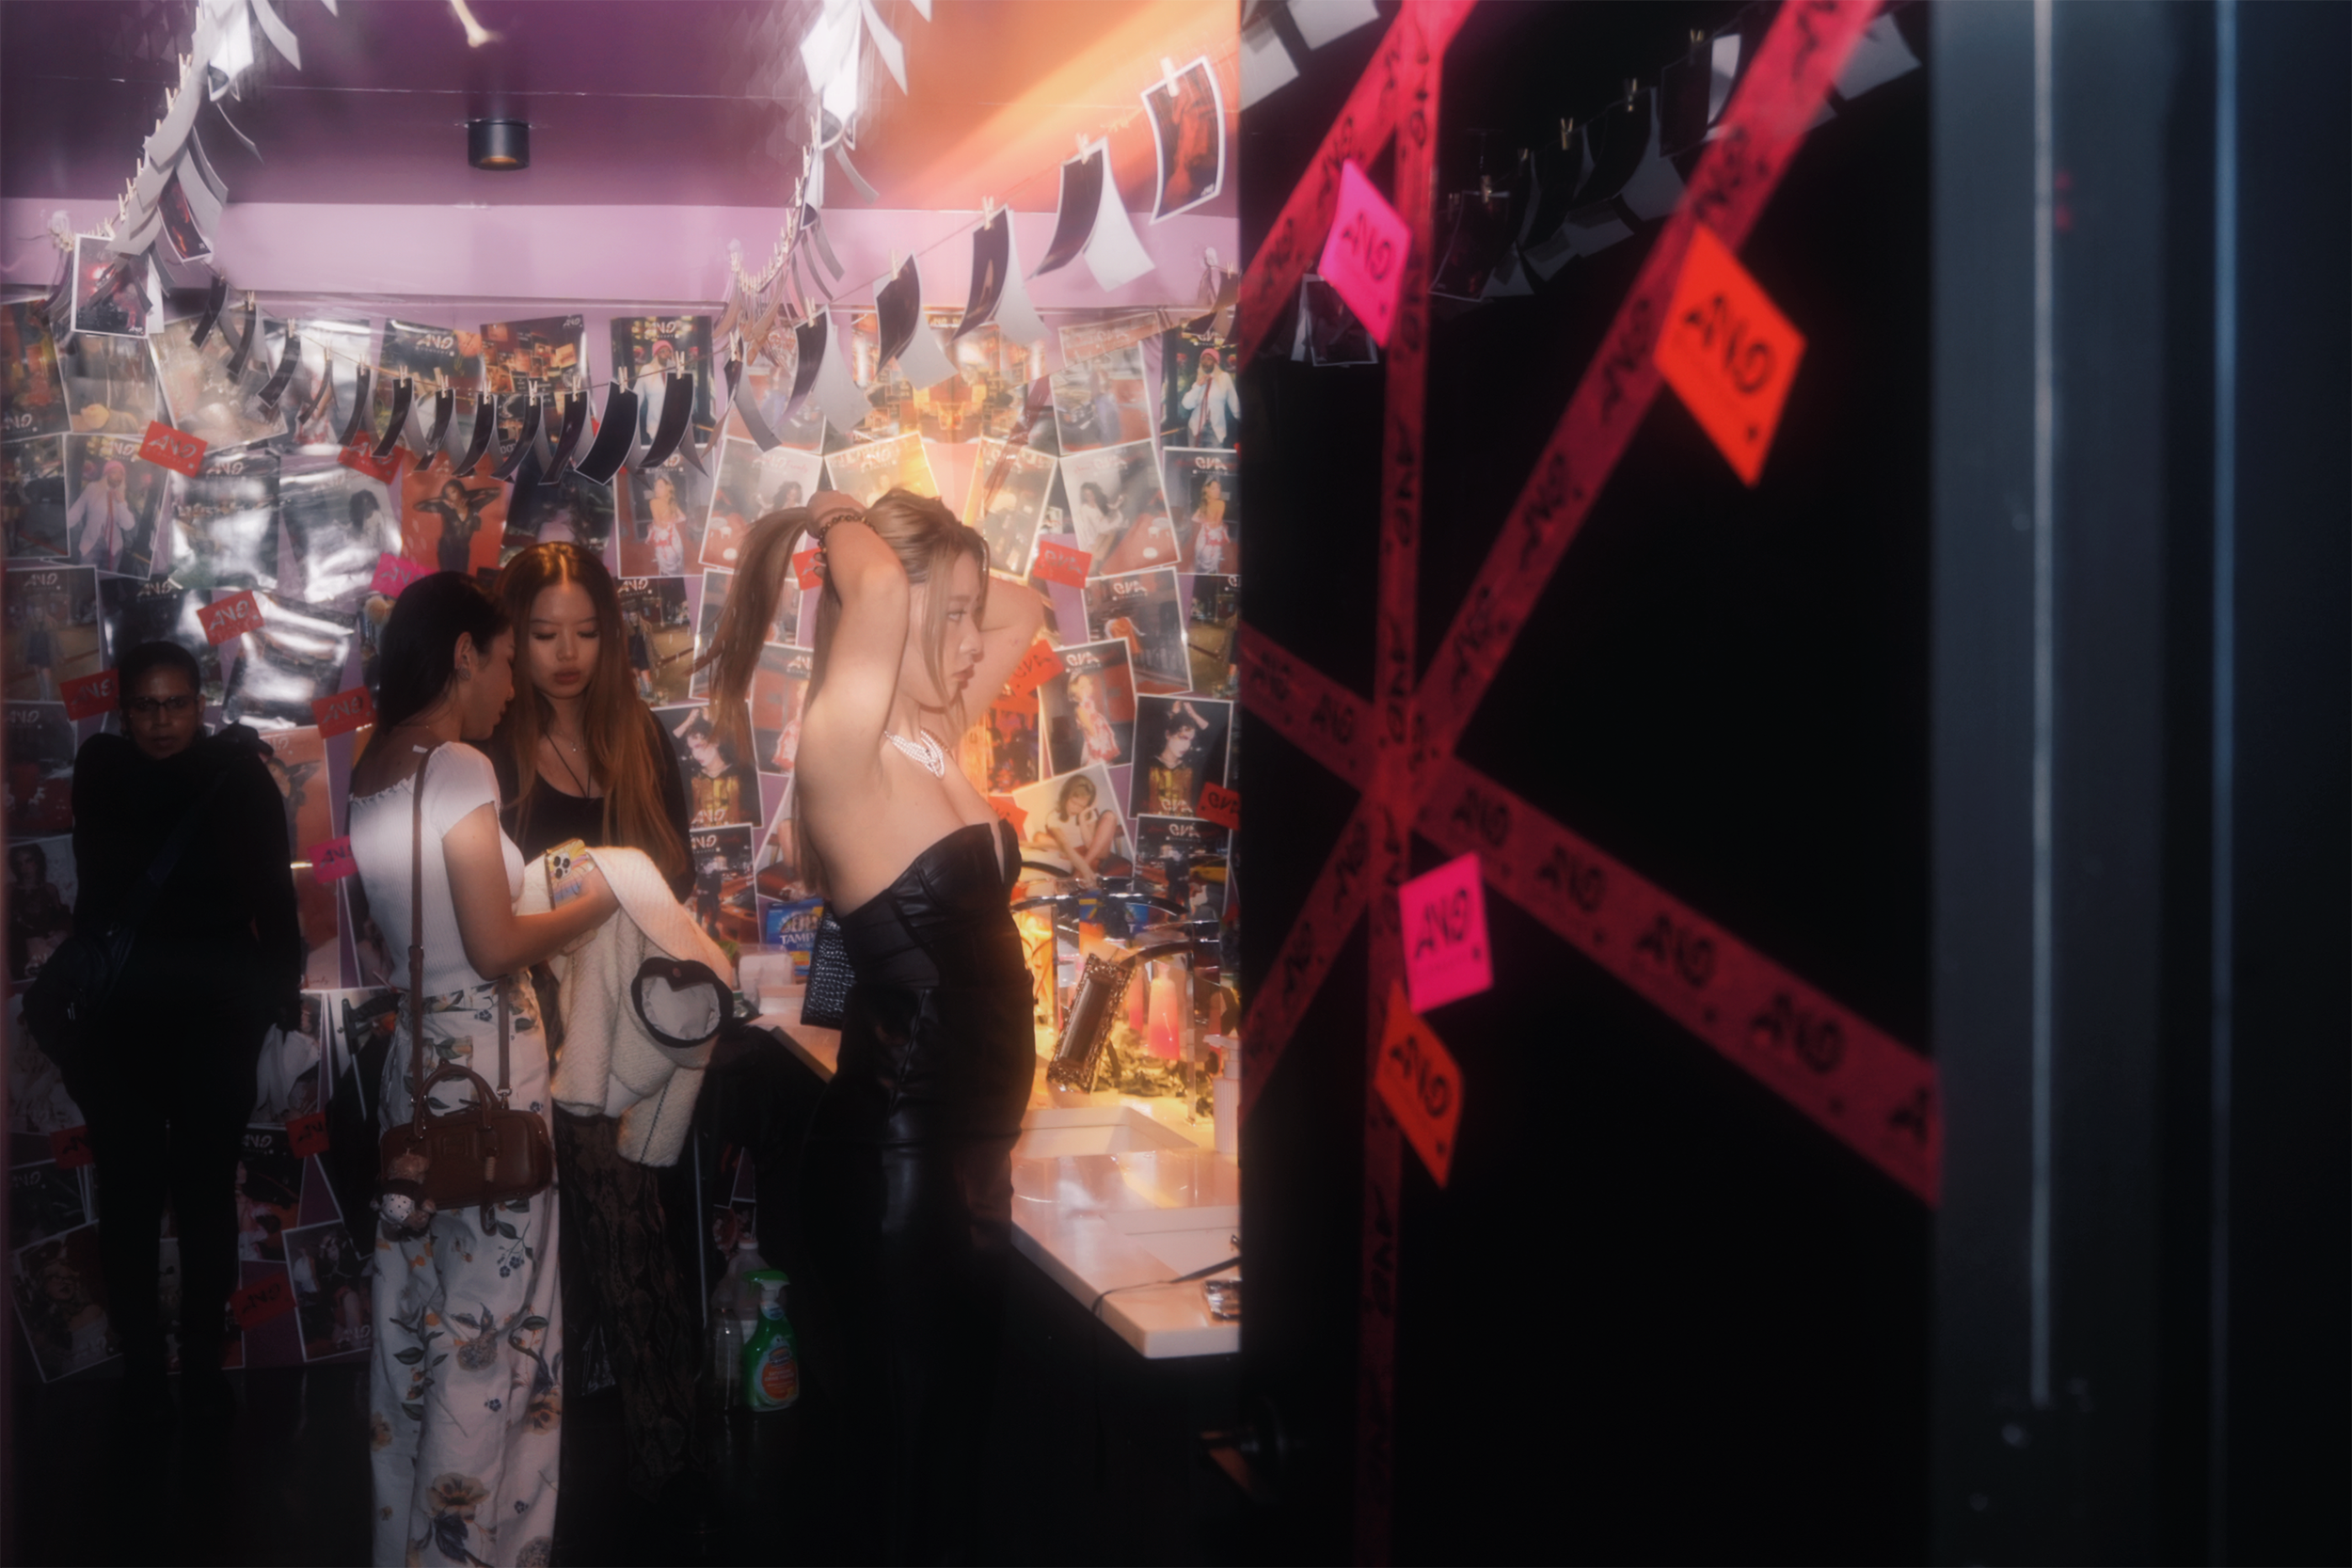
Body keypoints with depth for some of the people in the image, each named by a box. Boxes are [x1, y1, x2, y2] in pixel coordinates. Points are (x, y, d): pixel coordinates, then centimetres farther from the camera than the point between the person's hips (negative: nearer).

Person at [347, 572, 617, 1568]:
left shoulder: (373, 771, 10)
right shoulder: (457, 767, -16)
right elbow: (494, 948, -18)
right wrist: (594, 903, -4)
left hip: (414, 1058, 9)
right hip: (486, 1065, -9)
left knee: (417, 1314, 15)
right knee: (489, 1326, 0)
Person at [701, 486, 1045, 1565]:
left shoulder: (932, 733, 7)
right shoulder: (840, 754, -18)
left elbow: (1024, 611, 22)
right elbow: (876, 589, -34)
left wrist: (959, 583, 8)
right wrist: (844, 531, -14)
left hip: (967, 1143, 9)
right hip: (895, 1152, -9)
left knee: (953, 1430, 20)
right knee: (912, 1438, 4)